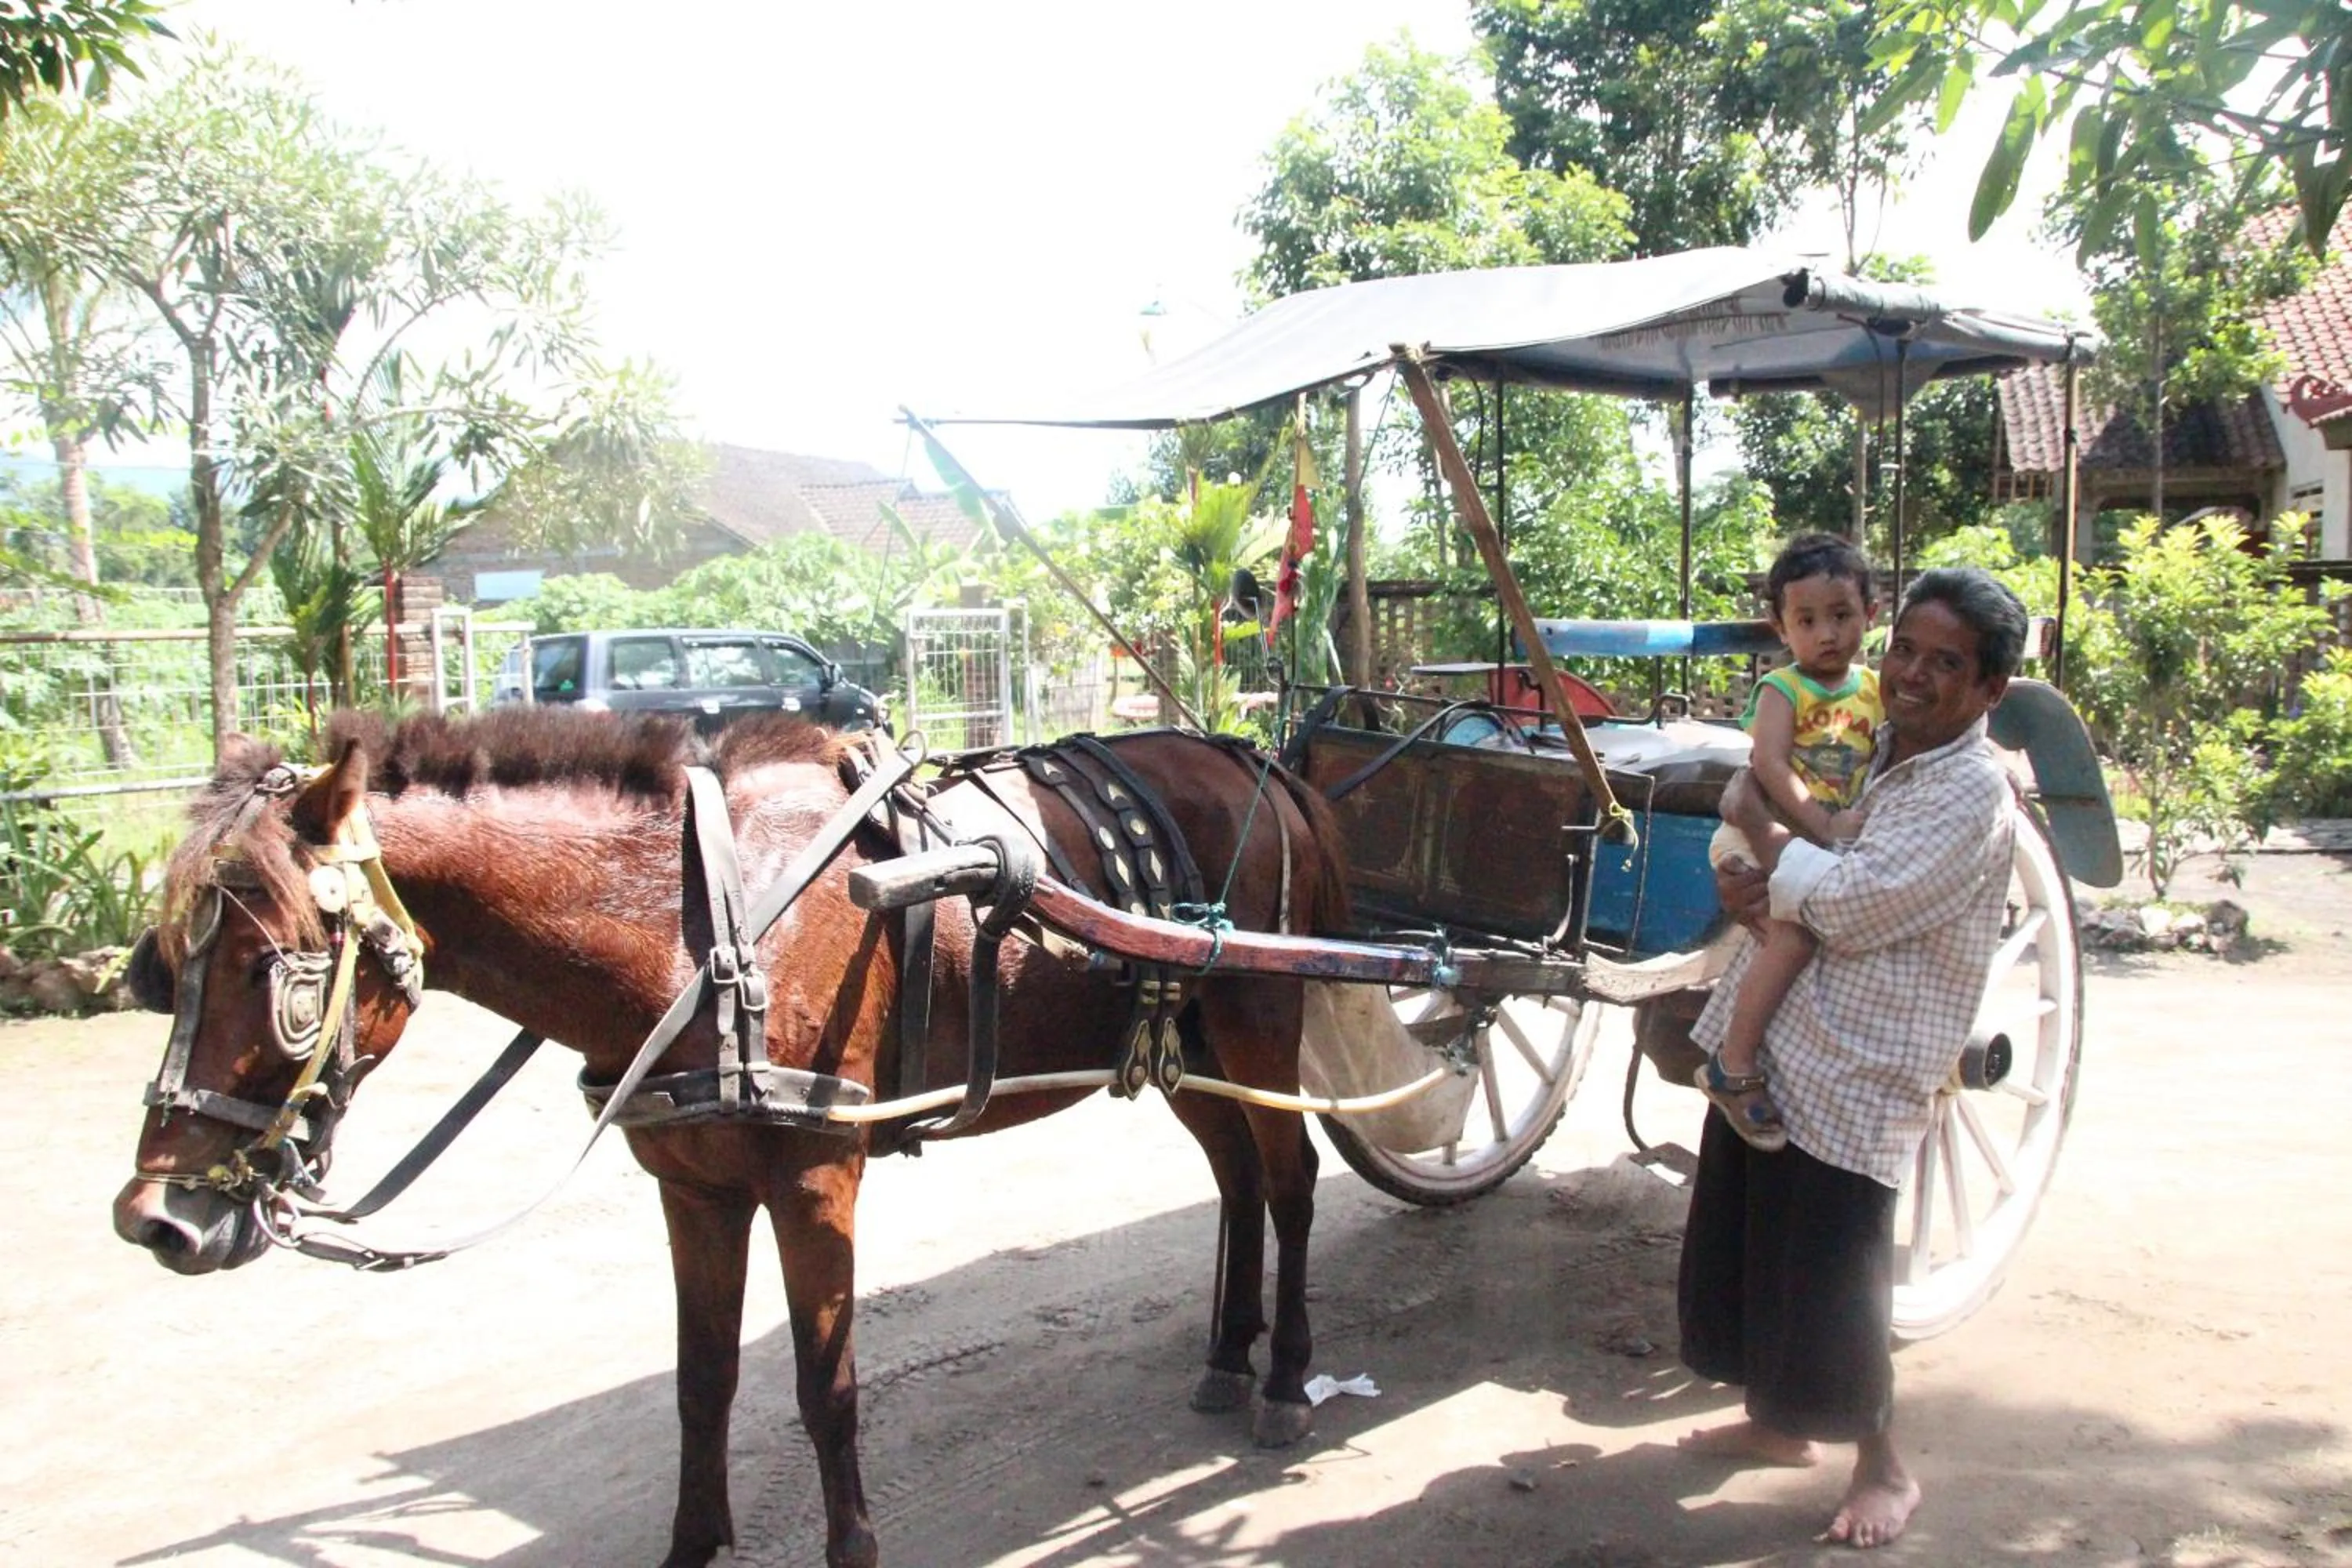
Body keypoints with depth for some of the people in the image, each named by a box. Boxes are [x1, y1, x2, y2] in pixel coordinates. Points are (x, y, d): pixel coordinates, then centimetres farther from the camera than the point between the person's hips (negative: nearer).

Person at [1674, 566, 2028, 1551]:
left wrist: (1759, 828, -9)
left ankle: (1882, 1468, 24)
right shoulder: (1865, 753, 10)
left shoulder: (1973, 796, -15)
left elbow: (1849, 903, -24)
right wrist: (1745, 884, -8)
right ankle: (1774, 1422, 39)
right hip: (1766, 1044, 8)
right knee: (1745, 1249, 18)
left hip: (1856, 1071, -8)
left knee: (1829, 1282, 1)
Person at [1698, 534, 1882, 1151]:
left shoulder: (1875, 690, 12)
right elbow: (1769, 764, -19)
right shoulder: (1783, 688, -6)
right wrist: (1823, 826, -24)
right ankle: (1734, 1067, -17)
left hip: (1837, 843, 7)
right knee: (1794, 934, -27)